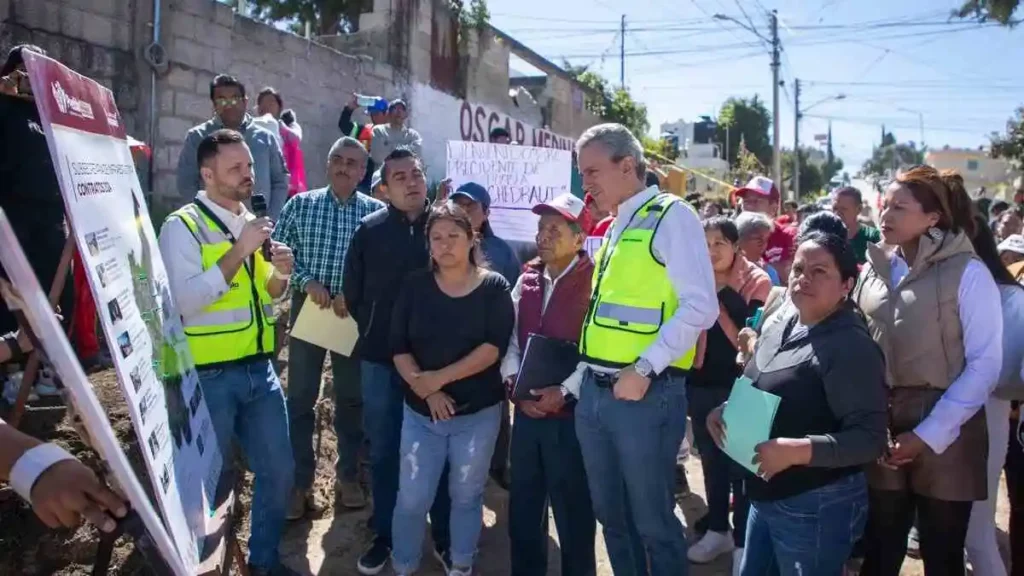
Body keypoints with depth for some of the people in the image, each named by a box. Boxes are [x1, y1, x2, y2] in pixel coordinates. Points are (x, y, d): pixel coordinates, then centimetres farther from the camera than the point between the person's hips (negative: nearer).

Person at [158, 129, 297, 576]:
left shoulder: (253, 224, 11)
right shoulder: (183, 226, -10)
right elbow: (184, 299, -23)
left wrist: (280, 276, -1)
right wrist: (240, 252, -22)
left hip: (259, 369, 7)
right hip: (209, 375, -7)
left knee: (279, 470, 13)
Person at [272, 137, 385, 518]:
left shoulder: (375, 211, 0)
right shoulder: (300, 204, 1)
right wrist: (307, 281, -15)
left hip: (354, 312, 0)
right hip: (308, 307, 0)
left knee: (352, 396, 10)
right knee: (300, 396, 4)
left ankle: (348, 475, 26)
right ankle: (299, 480, 17)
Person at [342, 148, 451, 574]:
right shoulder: (369, 230, 1)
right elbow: (353, 292, 7)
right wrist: (374, 331, 7)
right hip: (381, 357, 1)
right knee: (383, 450, 10)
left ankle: (444, 537, 23)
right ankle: (384, 535, 26)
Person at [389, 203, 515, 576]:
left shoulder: (494, 287, -5)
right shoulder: (415, 286, 1)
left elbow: (495, 346, -16)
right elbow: (398, 347, -3)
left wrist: (440, 377, -19)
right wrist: (425, 389, -16)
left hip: (478, 413, -1)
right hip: (421, 412, 1)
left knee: (466, 496, 14)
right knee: (412, 499, 3)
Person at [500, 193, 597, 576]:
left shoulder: (593, 283, -11)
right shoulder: (526, 280, 9)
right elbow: (509, 338, 10)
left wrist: (564, 391, -20)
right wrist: (514, 382, -4)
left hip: (571, 413, -6)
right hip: (526, 412, 6)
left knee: (573, 512, 8)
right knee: (523, 509, 17)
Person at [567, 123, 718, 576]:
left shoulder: (672, 217, -7)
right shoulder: (615, 228, 17)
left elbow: (700, 308, -17)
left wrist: (645, 369, -21)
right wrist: (574, 384, 16)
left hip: (645, 395, -8)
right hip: (594, 394, 8)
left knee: (653, 522, 5)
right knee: (612, 518, 18)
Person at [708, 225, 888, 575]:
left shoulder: (852, 346, -18)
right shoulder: (781, 328, 7)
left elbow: (870, 438, -23)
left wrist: (796, 451, -32)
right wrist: (726, 411, 0)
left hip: (817, 507, -8)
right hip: (766, 497, 8)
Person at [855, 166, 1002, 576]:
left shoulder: (967, 273, -7)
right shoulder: (874, 269, 6)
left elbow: (985, 365, -10)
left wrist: (928, 434, -14)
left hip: (944, 438, -3)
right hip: (882, 436, 4)